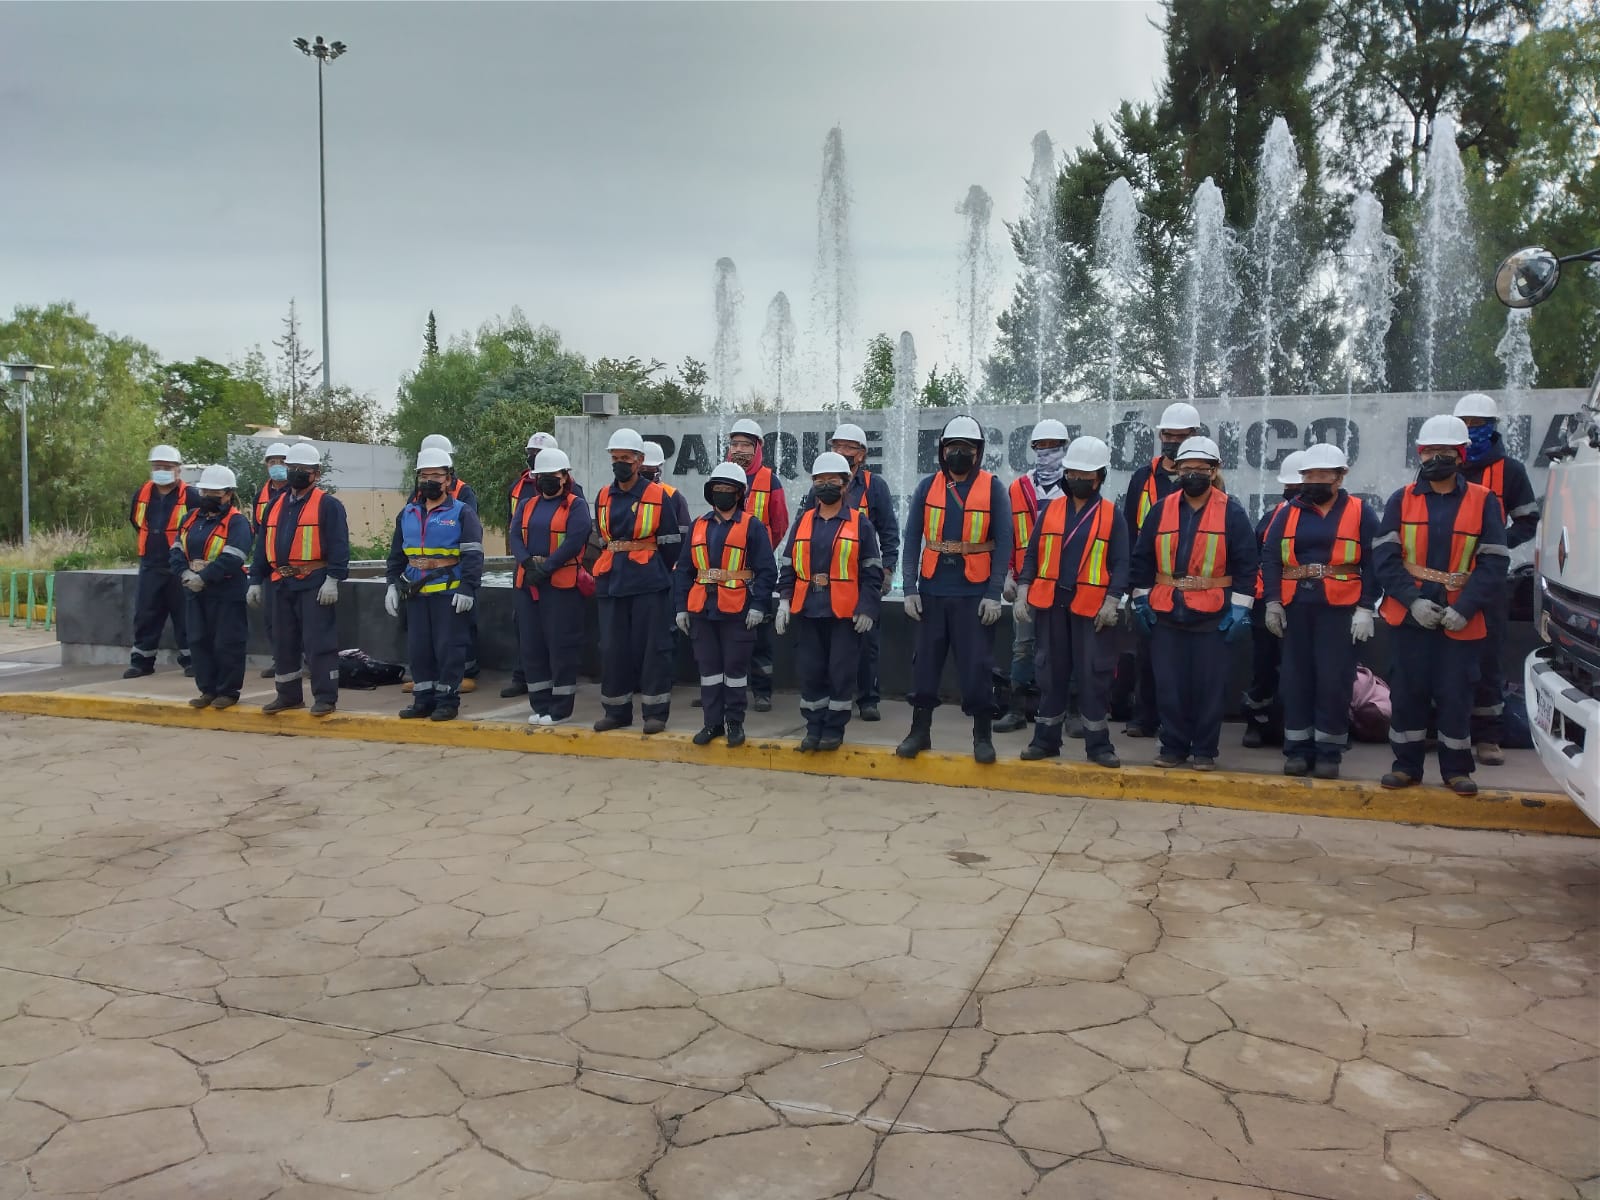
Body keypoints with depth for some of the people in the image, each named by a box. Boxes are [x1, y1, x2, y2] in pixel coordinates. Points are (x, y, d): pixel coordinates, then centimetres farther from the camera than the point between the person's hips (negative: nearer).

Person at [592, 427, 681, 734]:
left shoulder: (658, 496, -4)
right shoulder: (603, 497, 9)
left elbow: (672, 543, 0)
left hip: (649, 585, -5)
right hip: (611, 583, 5)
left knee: (652, 646, -2)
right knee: (612, 647, 8)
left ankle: (655, 712, 6)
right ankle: (616, 710, 19)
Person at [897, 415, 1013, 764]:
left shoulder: (993, 489, -1)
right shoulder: (927, 487, 5)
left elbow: (1003, 543, -4)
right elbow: (911, 541, 3)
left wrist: (994, 594, -11)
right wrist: (909, 589, -4)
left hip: (974, 594, -2)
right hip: (931, 592, 2)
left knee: (977, 665, 1)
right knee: (925, 661, 9)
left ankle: (983, 734, 15)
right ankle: (920, 729, 21)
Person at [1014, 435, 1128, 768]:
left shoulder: (1112, 515, 2)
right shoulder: (1050, 510, 9)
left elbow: (1120, 564, -1)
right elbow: (1032, 555, 9)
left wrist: (1112, 602, -11)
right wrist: (1022, 592, 0)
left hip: (1092, 607, -3)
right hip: (1050, 603, 3)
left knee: (1094, 676, 1)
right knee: (1052, 672, 10)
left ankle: (1098, 744, 11)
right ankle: (1046, 739, 20)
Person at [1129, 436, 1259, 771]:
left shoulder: (1231, 512, -2)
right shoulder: (1161, 510, 5)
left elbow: (1247, 564, -3)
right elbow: (1143, 559, 10)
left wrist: (1240, 608, -8)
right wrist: (1141, 600, 6)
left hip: (1213, 615, -2)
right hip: (1165, 612, 3)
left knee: (1209, 685, 5)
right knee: (1168, 683, 6)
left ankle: (1204, 750, 16)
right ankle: (1173, 747, 18)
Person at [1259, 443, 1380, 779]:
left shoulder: (1359, 513, 3)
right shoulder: (1287, 512, 9)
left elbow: (1372, 563, -1)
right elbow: (1270, 557, 5)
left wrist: (1365, 608, -8)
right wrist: (1272, 602, -3)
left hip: (1340, 609, -2)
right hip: (1296, 606, 3)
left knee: (1334, 681, -1)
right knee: (1296, 678, 6)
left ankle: (1329, 752, 10)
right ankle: (1298, 749, 15)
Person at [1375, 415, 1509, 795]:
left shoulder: (1483, 501, 1)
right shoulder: (1401, 500, 3)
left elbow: (1493, 564, -3)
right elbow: (1384, 555, -4)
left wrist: (1464, 608, -14)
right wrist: (1412, 599, -16)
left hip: (1461, 617, -1)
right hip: (1410, 614, 1)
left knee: (1455, 694, 5)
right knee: (1408, 690, 6)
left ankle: (1456, 768, 18)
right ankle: (1407, 765, 18)